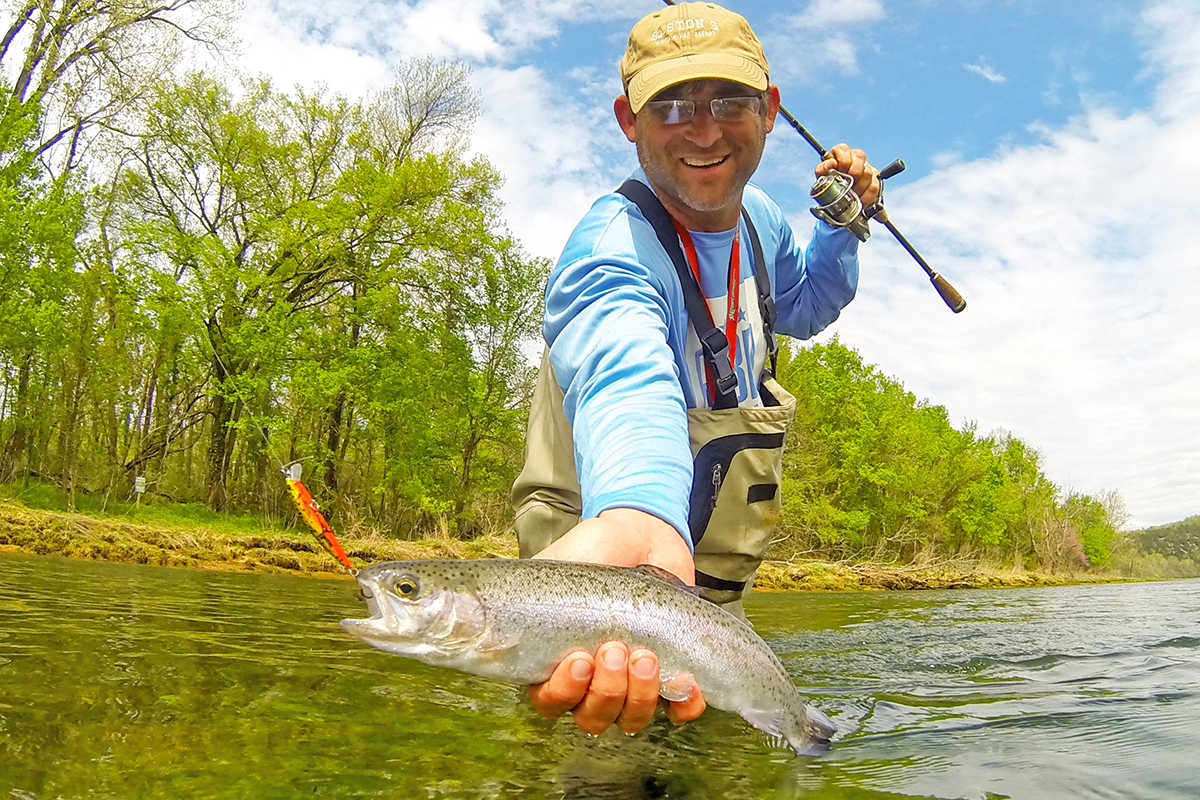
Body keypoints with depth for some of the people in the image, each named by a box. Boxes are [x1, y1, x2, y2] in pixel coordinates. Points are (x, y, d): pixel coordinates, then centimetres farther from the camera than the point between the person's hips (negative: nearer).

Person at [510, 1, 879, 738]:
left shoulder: (758, 216, -2)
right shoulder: (611, 246, -27)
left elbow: (801, 307, 21)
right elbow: (627, 380, -50)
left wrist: (842, 226, 4)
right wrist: (636, 516, -70)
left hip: (719, 588, 8)